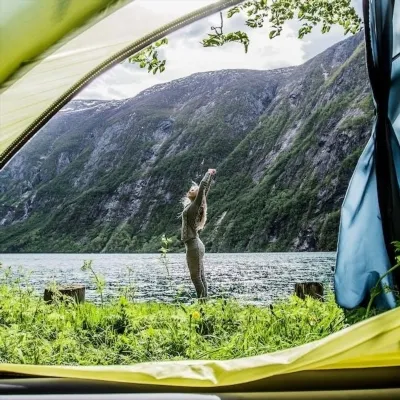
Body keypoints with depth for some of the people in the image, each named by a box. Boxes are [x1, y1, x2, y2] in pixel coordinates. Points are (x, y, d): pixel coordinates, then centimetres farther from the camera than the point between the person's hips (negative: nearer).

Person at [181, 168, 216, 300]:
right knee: (200, 276, 9)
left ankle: (202, 301, -2)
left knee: (196, 277, -5)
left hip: (193, 245, -9)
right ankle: (204, 300, 12)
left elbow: (203, 187, -16)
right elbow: (205, 190, 19)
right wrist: (210, 175, 29)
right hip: (196, 244, 9)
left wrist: (209, 174, -3)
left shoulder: (195, 205, -10)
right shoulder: (193, 205, 11)